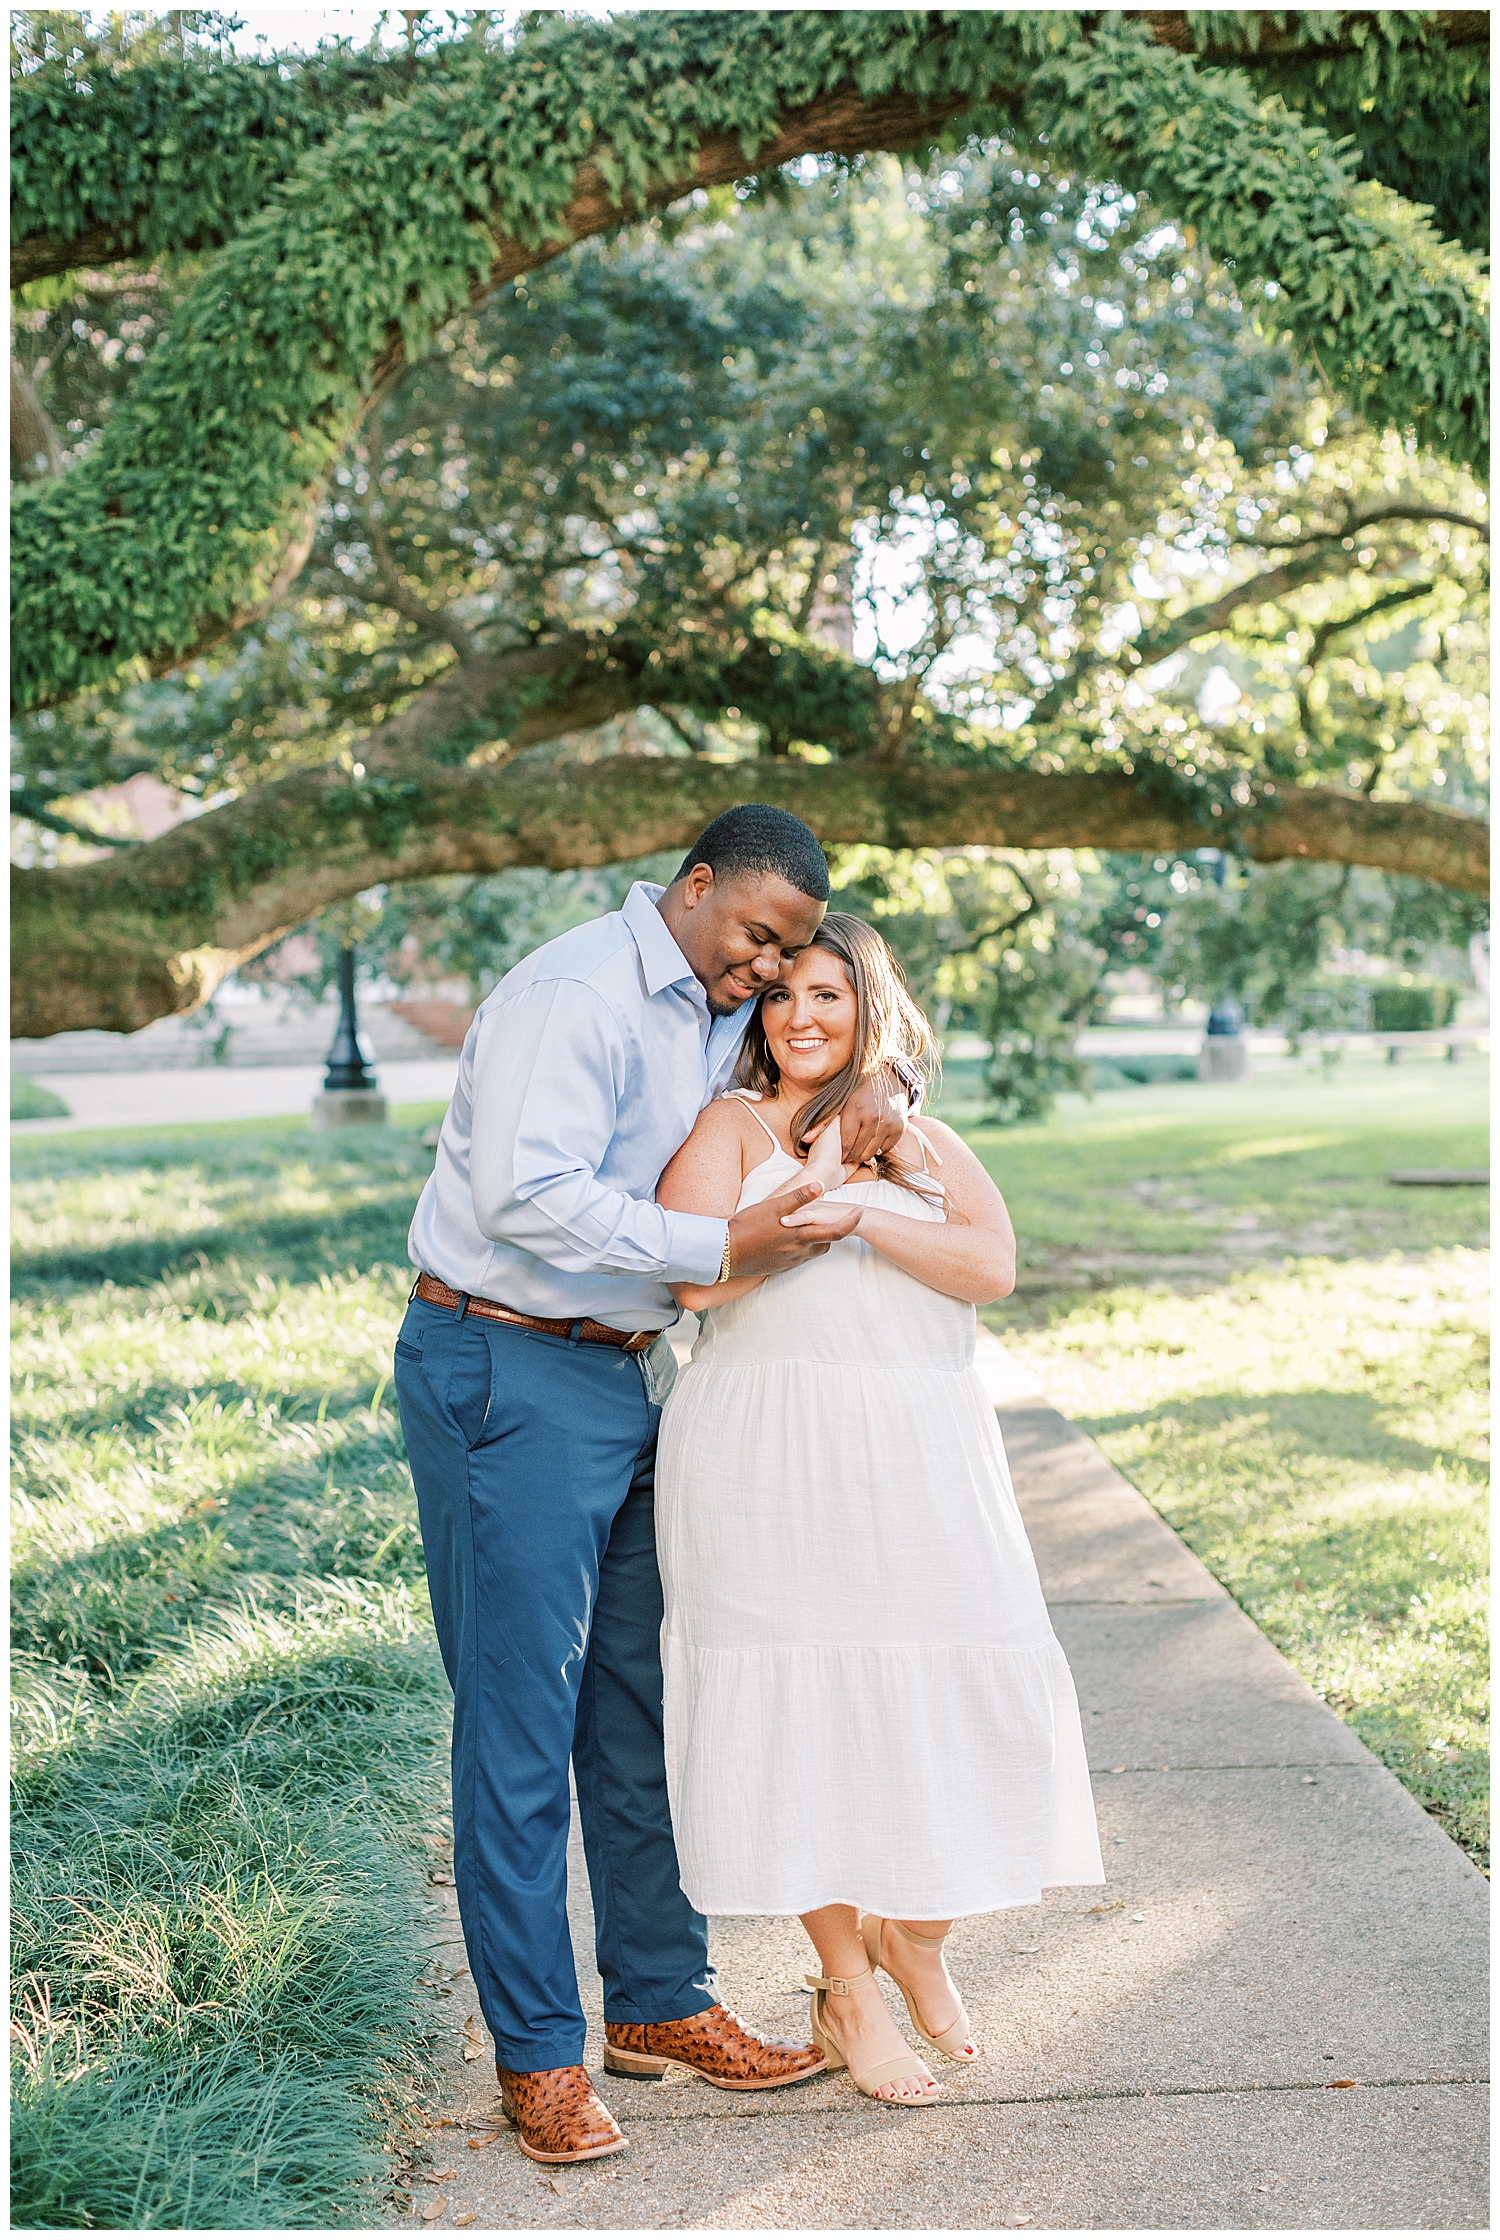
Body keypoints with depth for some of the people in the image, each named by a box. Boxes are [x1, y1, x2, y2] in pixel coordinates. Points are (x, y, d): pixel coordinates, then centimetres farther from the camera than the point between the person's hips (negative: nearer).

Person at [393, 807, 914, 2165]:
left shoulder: (728, 1010, 12)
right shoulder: (575, 998, -16)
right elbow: (528, 1195, -26)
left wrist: (880, 1085, 1)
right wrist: (724, 1246, -27)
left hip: (634, 1374, 9)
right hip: (508, 1375, -9)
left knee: (647, 1695, 12)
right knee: (521, 1712, -3)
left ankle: (659, 1999, 25)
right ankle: (537, 2050, 7)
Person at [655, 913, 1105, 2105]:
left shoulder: (930, 1144, 16)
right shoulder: (729, 1125, 7)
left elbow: (992, 1266, -3)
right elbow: (697, 1277, -9)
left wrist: (855, 1210, -11)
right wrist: (810, 1187, -11)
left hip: (921, 1458, 3)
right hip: (771, 1458, -3)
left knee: (968, 1695, 0)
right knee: (807, 1706, 0)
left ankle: (918, 1934, 28)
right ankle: (847, 1994, 19)